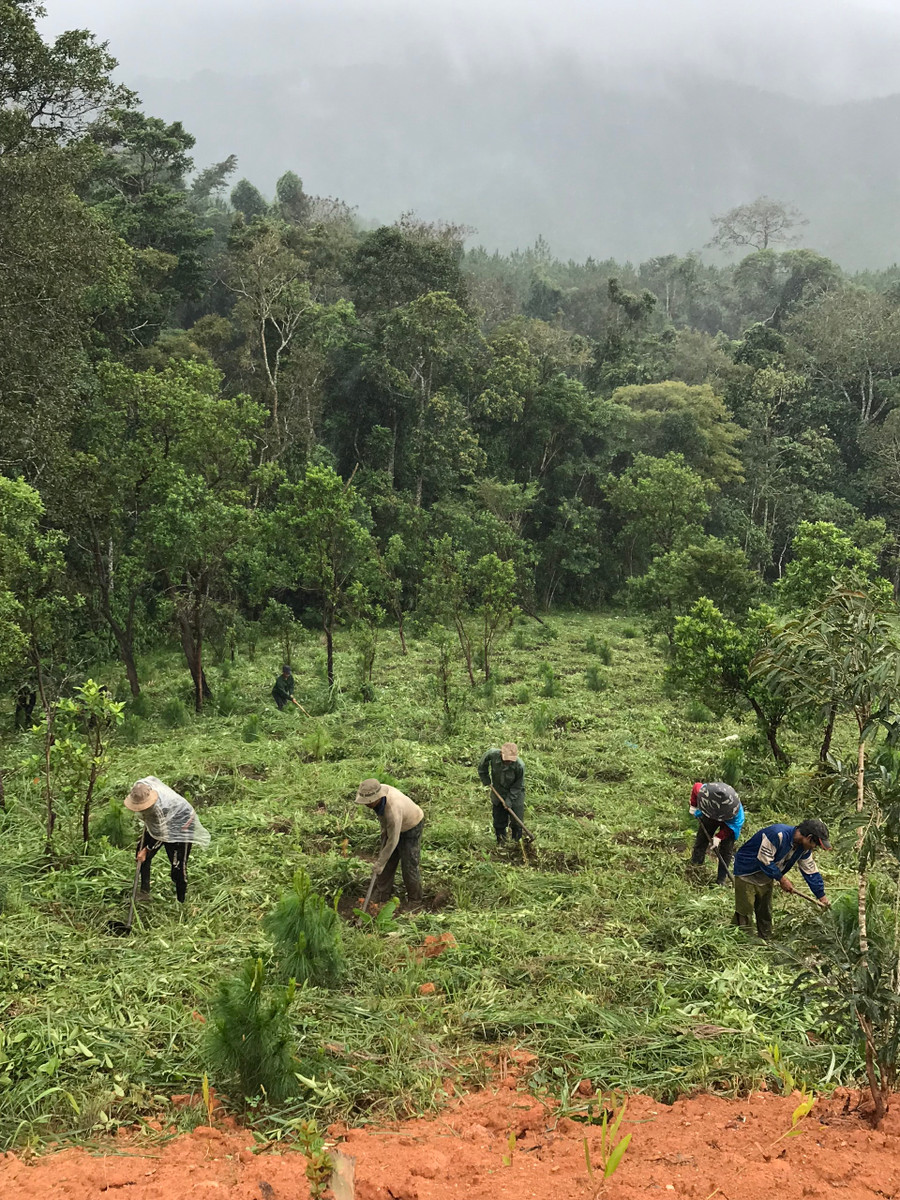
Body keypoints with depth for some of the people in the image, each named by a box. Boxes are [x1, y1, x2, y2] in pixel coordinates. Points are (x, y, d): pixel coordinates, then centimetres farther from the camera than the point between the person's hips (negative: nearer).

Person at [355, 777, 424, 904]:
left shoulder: (393, 810, -44)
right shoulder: (377, 791, -23)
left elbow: (393, 841, -32)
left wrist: (380, 863, -23)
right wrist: (384, 830, 11)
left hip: (411, 827, -7)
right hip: (392, 826, 7)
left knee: (409, 865, -4)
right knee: (387, 864, 8)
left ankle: (414, 901, 14)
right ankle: (379, 898, 17)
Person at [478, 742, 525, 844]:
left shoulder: (519, 766, -31)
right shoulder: (492, 755, -25)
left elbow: (518, 785, -16)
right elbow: (482, 766, -1)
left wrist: (510, 799, -19)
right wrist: (486, 780, -2)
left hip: (515, 795, -3)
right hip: (498, 793, 3)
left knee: (516, 821, 3)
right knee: (498, 820, 14)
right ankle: (500, 842, 32)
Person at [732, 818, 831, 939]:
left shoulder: (804, 848, -5)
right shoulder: (777, 835, -34)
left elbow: (811, 872, 6)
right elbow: (764, 861, -30)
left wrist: (822, 897, 8)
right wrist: (782, 879, -21)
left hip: (766, 879, 8)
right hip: (747, 874, -8)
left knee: (765, 914, 16)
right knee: (744, 914, -9)